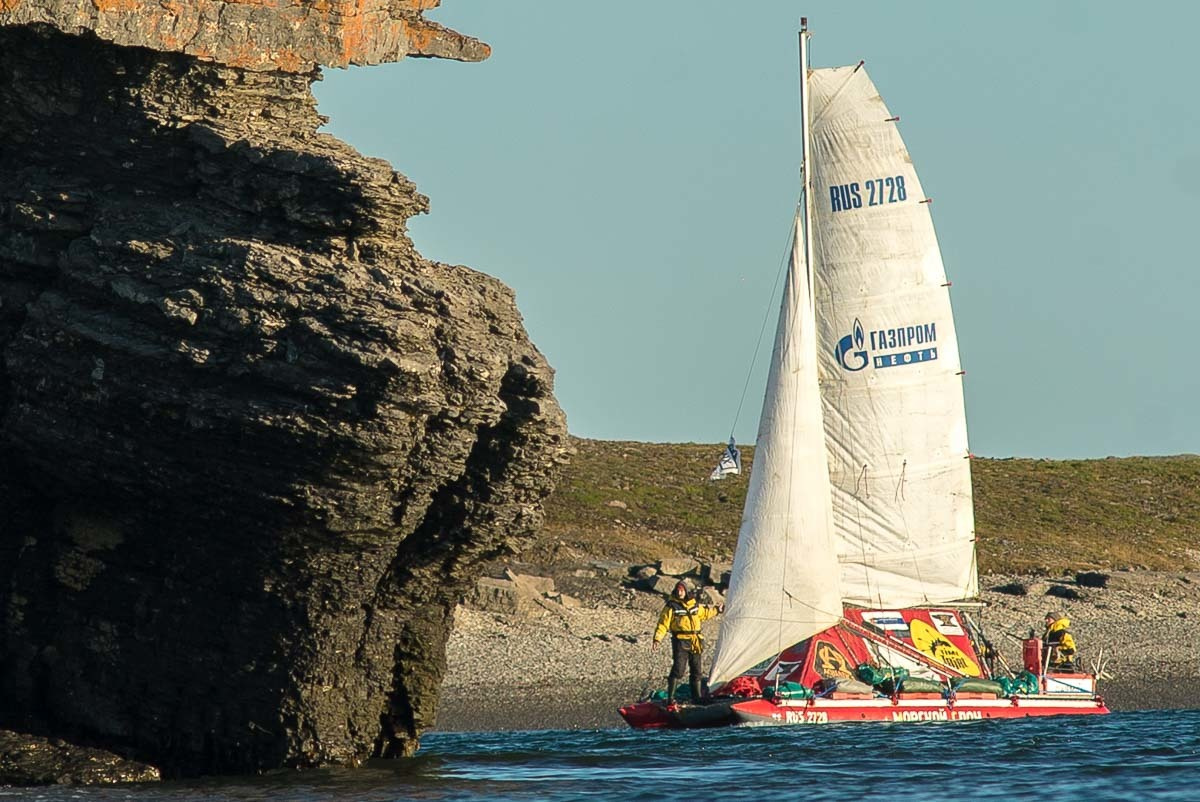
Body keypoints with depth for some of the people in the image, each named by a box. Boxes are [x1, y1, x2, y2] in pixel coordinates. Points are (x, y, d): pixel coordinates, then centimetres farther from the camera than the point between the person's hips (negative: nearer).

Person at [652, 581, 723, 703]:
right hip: (681, 642, -6)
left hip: (695, 642, 6)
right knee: (678, 670, -15)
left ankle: (696, 697, 24)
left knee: (696, 671, 13)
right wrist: (657, 638, -20)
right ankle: (670, 697, -15)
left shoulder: (694, 605, 12)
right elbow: (663, 624, -9)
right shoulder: (671, 607, -5)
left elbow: (705, 612, 33)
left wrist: (716, 609, 40)